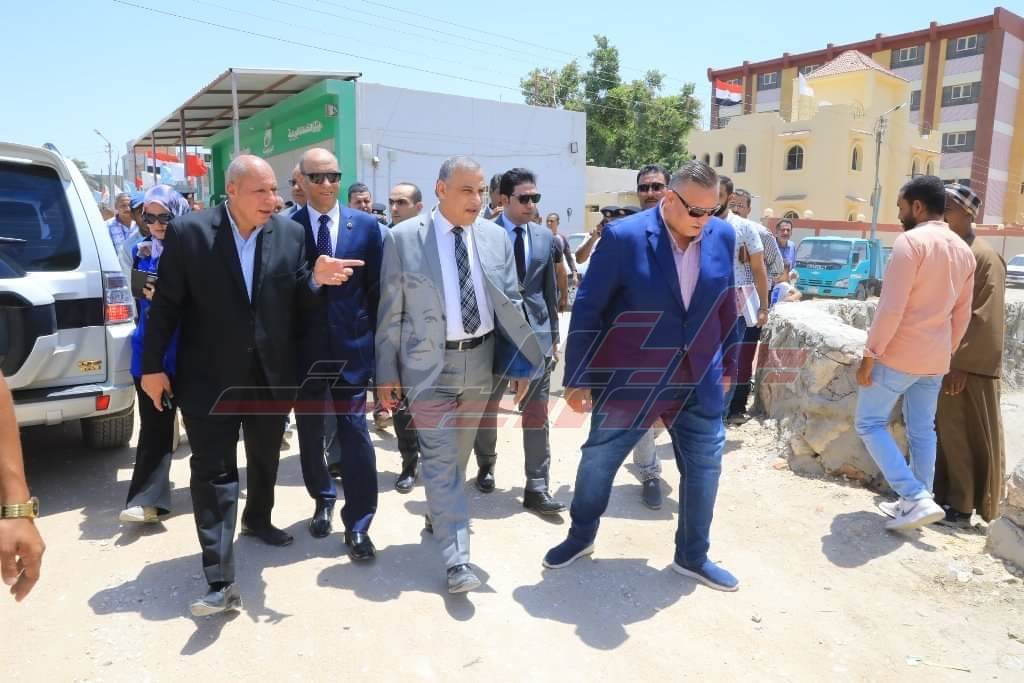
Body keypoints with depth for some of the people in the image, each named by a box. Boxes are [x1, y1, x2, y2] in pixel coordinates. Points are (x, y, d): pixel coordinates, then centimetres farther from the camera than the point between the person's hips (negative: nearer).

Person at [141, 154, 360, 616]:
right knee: (213, 470, -3)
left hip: (272, 373, 4)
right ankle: (221, 581, 0)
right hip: (210, 376, -3)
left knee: (266, 458, 21)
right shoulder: (188, 232, -9)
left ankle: (257, 519, 48)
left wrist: (317, 279, -19)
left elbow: (296, 300, 3)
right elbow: (166, 302, -5)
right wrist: (153, 365, -4)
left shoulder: (290, 233, -2)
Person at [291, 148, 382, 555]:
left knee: (354, 432, 0)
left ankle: (357, 526, 11)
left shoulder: (366, 225, 1)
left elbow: (376, 288, 2)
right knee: (309, 431, 15)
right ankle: (323, 499, 39)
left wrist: (376, 341, 0)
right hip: (305, 349, 1)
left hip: (351, 345, -1)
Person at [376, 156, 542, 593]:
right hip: (428, 364, -4)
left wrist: (527, 360, 1)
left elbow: (510, 305, 6)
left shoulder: (496, 237, 3)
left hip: (479, 362, 4)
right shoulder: (402, 238, -6)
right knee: (440, 458, -2)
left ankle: (439, 516, 43)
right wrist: (387, 373, -4)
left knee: (459, 453, 19)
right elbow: (390, 312, -4)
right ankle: (457, 559, 4)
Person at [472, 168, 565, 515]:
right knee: (486, 408, 15)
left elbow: (549, 289, 11)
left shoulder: (544, 237, 7)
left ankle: (537, 489, 9)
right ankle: (486, 464, 40)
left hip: (536, 334, 3)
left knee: (537, 414, 2)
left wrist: (554, 335, 11)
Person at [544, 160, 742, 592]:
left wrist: (728, 364, 16)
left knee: (704, 469, 12)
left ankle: (692, 557, 34)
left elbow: (727, 305, 11)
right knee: (597, 463, 12)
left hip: (699, 384, 4)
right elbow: (587, 310, -12)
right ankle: (581, 536, 38)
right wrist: (577, 378, -11)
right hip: (628, 382, -3)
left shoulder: (723, 236, -1)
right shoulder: (624, 237, -15)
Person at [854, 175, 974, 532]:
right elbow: (962, 315, 15)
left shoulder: (911, 241, -15)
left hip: (899, 354, -8)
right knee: (922, 431, 15)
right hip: (935, 359, 8)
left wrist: (870, 355, -16)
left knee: (870, 424, 2)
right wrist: (945, 354, 23)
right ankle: (916, 502, 22)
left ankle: (916, 499, -5)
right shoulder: (964, 251, 11)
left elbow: (891, 308, -21)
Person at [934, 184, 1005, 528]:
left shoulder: (985, 257, -13)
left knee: (966, 437, 3)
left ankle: (962, 507, 13)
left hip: (968, 366, -7)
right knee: (945, 433, 14)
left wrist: (961, 364, -19)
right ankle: (943, 496, 25)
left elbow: (986, 320, -17)